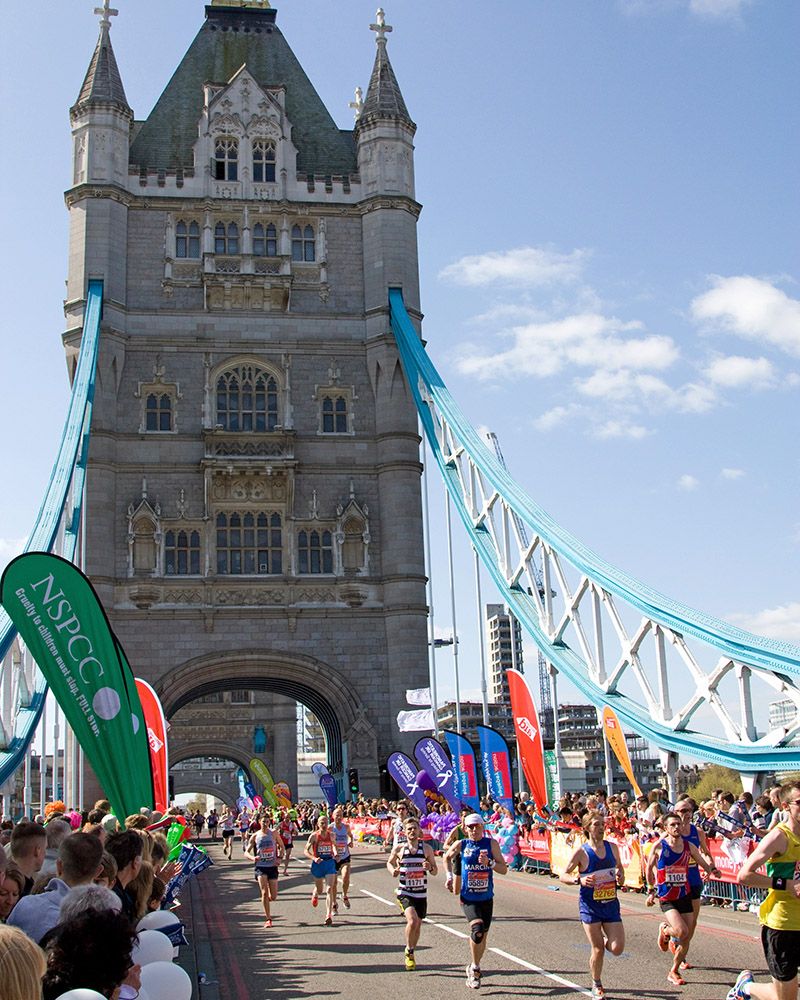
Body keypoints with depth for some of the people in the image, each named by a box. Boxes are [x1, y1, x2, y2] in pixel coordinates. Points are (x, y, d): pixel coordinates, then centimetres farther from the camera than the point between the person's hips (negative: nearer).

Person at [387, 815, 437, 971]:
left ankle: (411, 953, 39)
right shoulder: (398, 849, -2)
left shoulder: (427, 848, 0)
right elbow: (389, 862, 15)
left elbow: (435, 871, 5)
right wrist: (393, 871, -6)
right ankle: (409, 951, 3)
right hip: (404, 892, -2)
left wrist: (430, 868, -18)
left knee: (417, 925, 12)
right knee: (412, 921, -22)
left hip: (421, 894, 2)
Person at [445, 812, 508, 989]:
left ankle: (474, 967, 37)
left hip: (486, 898, 2)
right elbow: (447, 857, 18)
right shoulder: (461, 845, -3)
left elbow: (504, 869, -6)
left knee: (482, 937, 12)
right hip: (468, 898, -2)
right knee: (477, 929, -25)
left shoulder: (491, 844, -4)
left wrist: (489, 862, -23)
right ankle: (475, 968, -6)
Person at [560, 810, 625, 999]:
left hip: (611, 904, 3)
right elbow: (563, 876, -6)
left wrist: (621, 877, -1)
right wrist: (579, 880, -24)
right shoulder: (581, 852, -10)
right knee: (598, 950, -1)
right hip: (590, 906, -3)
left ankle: (606, 941, 30)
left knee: (617, 948, -6)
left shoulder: (612, 847, 2)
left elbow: (619, 866, 21)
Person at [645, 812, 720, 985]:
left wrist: (713, 870, -16)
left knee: (685, 939, 5)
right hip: (666, 898, -4)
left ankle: (674, 972, 26)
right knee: (682, 932, -22)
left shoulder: (689, 846, 1)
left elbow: (705, 864, 7)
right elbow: (649, 867, 6)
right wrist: (652, 890, 9)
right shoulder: (659, 846, -8)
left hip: (684, 896, 4)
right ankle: (665, 929, 13)